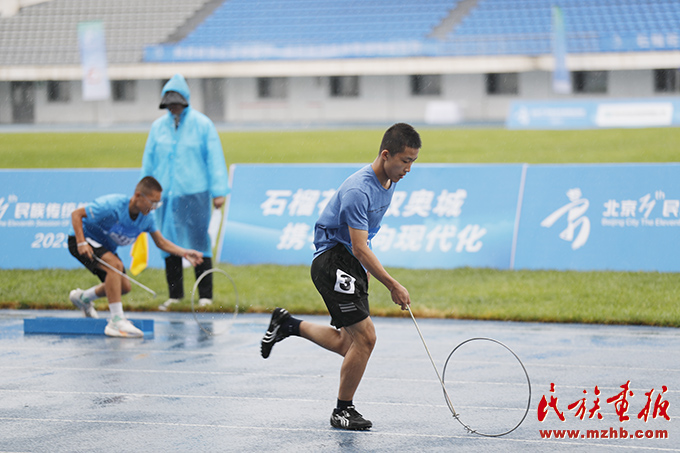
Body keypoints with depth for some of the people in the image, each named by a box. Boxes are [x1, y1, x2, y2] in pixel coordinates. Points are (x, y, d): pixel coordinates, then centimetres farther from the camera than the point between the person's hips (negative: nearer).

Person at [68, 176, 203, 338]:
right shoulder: (113, 206, -33)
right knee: (115, 265, -32)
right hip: (83, 239, -8)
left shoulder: (146, 217, -12)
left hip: (105, 246, 8)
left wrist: (186, 253, -18)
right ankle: (116, 321, -32)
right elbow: (76, 214, -28)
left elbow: (161, 242, -3)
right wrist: (81, 243, -36)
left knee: (124, 287, 5)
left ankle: (82, 297, 31)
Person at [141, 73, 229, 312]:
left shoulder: (202, 124, 0)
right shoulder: (158, 127, 11)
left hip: (194, 193, -4)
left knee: (199, 243, -4)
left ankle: (205, 295, 1)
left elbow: (215, 158, -1)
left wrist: (218, 191, -7)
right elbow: (149, 161, 17)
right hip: (165, 194, 4)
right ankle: (174, 294, 13)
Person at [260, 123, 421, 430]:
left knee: (348, 344, 11)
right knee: (365, 336, -13)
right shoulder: (358, 190, -26)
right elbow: (360, 248, -28)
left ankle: (287, 325, 29)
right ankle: (343, 412, 1)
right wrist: (393, 286, -28)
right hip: (332, 261, -10)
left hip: (352, 264, 10)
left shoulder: (389, 182, 4)